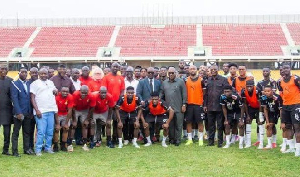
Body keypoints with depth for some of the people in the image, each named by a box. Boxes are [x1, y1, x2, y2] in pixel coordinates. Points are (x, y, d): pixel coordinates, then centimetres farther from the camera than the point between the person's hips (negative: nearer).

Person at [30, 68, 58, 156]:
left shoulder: (50, 82, 17)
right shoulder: (35, 83, 1)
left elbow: (55, 91, 30)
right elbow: (32, 97, -4)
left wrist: (56, 91, 4)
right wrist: (36, 110, -14)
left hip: (51, 110, 5)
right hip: (40, 111, -5)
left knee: (50, 131, 7)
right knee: (41, 131, -10)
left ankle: (48, 147, 18)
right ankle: (38, 149, -3)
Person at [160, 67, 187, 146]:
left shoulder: (180, 82, 1)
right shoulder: (164, 83, 13)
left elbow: (184, 94, -1)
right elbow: (161, 94, 16)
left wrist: (184, 104, -5)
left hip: (178, 108, -3)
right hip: (168, 107, 4)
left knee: (178, 125, -1)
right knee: (170, 125, 8)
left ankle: (178, 140, 6)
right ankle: (171, 139, 17)